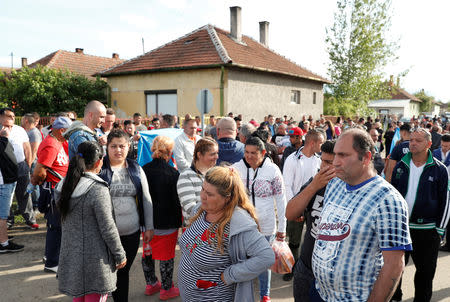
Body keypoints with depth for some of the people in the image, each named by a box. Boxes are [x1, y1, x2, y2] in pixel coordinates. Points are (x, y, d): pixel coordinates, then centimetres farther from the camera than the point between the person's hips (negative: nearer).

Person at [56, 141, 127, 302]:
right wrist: (120, 255, -6)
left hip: (70, 255, 7)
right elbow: (108, 228, -17)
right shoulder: (98, 189, -21)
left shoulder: (62, 186, 1)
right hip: (95, 259, -7)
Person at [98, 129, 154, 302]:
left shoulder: (136, 170, 6)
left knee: (123, 271, 15)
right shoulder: (99, 169, -5)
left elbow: (146, 199, 10)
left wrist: (149, 227, 9)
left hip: (132, 232, 3)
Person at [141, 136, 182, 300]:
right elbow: (177, 200, -13)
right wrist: (178, 220, 1)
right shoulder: (173, 173, -18)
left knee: (148, 252, 20)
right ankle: (166, 289, 23)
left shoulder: (143, 170, -6)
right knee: (167, 255, 10)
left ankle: (151, 284, 36)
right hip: (167, 223, -5)